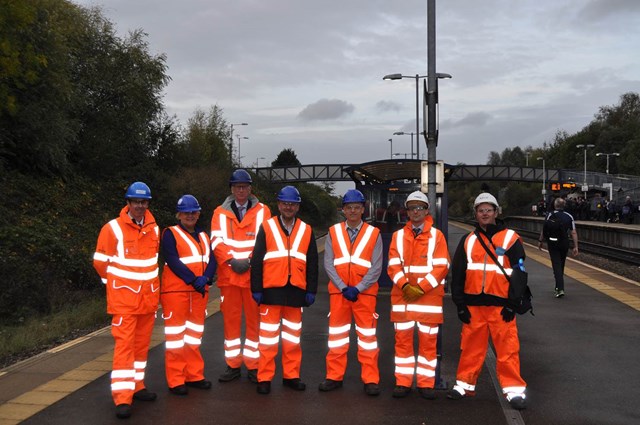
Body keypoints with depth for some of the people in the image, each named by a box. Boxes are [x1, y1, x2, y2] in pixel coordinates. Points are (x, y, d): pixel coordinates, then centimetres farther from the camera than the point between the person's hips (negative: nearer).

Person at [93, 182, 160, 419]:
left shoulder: (154, 229, 6)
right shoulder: (113, 229, -11)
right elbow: (100, 261, -4)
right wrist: (115, 282, 5)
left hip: (149, 297, 6)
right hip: (123, 298, -5)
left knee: (142, 343, 13)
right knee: (124, 344, -8)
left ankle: (136, 385, 26)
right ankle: (122, 397, -6)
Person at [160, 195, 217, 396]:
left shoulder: (204, 236, 16)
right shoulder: (170, 234, -2)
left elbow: (212, 260, 4)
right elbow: (173, 261, -15)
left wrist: (205, 278, -16)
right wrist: (193, 280, -22)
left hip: (199, 291, 6)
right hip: (176, 291, -6)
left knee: (195, 334, 14)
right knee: (175, 334, -2)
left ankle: (194, 375, 24)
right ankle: (175, 381, 4)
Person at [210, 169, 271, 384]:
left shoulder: (262, 211, 6)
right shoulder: (220, 213, 9)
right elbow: (217, 241, -1)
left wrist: (249, 261, -13)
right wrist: (231, 260, -14)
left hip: (254, 275, -1)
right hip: (228, 275, 1)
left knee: (254, 320, 3)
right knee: (230, 320, 6)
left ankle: (253, 365, 12)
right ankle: (233, 365, 16)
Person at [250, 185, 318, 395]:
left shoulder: (306, 230, 10)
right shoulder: (267, 227, 3)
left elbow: (312, 264, 11)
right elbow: (257, 261, 1)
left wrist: (311, 291, 5)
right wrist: (256, 289, -4)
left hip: (296, 291, 2)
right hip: (271, 290, -2)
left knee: (293, 336, 10)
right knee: (268, 335, 1)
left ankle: (291, 375, 21)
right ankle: (265, 378, 9)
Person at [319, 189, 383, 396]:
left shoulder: (373, 234, 1)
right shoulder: (333, 232, 5)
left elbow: (376, 268, -4)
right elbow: (328, 264, -1)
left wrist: (358, 289, -13)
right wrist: (343, 288, -11)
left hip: (364, 292, -1)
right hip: (338, 292, 2)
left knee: (367, 335, 2)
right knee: (337, 335, 8)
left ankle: (371, 379, 9)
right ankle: (334, 376, 17)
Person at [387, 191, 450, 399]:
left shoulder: (436, 235, 3)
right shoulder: (398, 236, 10)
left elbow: (441, 267, -4)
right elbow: (393, 266, 2)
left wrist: (420, 288, -12)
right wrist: (406, 286, -14)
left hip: (429, 297, -2)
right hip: (402, 296, 2)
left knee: (428, 341, 2)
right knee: (402, 340, 4)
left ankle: (426, 383, 11)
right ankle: (403, 382, 13)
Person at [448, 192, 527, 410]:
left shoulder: (511, 239, 2)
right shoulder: (468, 241, 10)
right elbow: (457, 274, 10)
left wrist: (512, 305, -5)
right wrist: (460, 304, 4)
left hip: (501, 306, -2)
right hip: (473, 305, 3)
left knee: (508, 350, -2)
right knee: (471, 347, 10)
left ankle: (514, 390, 7)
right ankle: (465, 384, 23)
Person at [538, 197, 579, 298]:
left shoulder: (550, 215, -7)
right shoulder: (569, 216, 2)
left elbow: (544, 229, -8)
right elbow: (573, 233, -2)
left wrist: (540, 241, 3)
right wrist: (575, 246, 0)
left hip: (553, 244, -3)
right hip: (564, 243, 3)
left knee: (556, 265, -5)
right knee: (561, 266, 17)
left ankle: (560, 289, -18)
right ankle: (558, 287, 30)